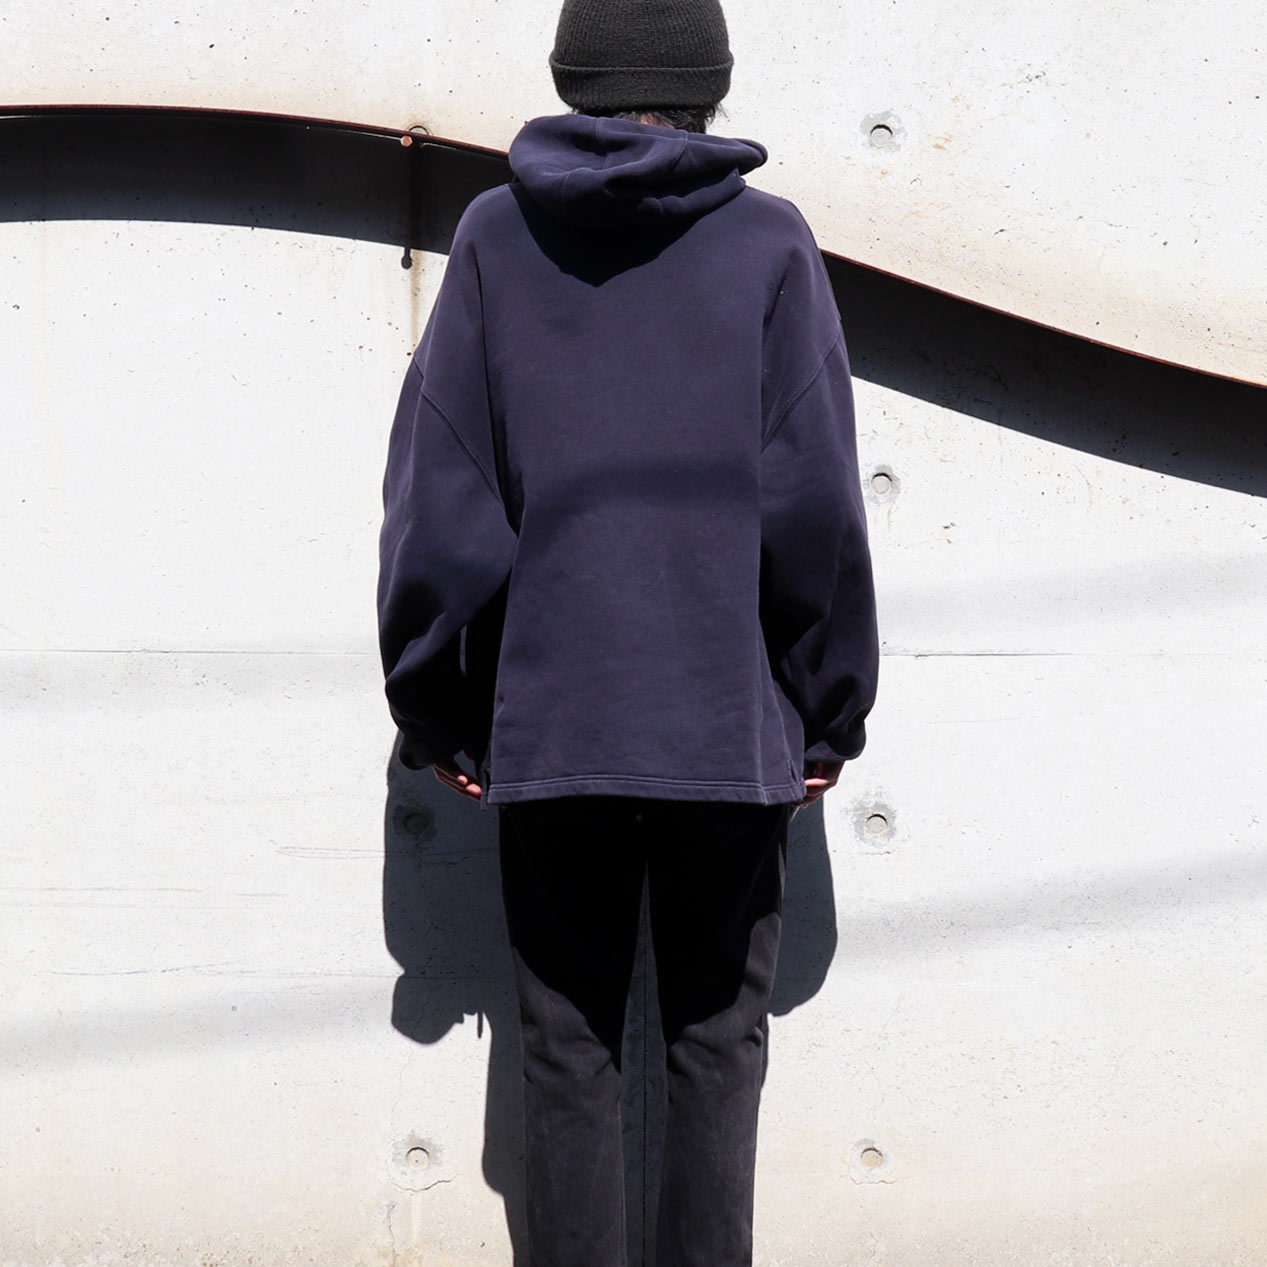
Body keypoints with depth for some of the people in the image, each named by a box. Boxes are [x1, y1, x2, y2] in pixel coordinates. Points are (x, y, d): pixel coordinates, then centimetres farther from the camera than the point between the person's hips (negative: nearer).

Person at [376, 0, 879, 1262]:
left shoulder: (495, 237, 2)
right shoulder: (770, 242, -1)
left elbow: (436, 494, 1)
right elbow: (818, 506, -4)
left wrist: (433, 705, 10)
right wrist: (830, 712, 6)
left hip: (546, 726, 1)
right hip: (731, 726, -1)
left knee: (567, 1057, 9)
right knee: (715, 1051, 9)